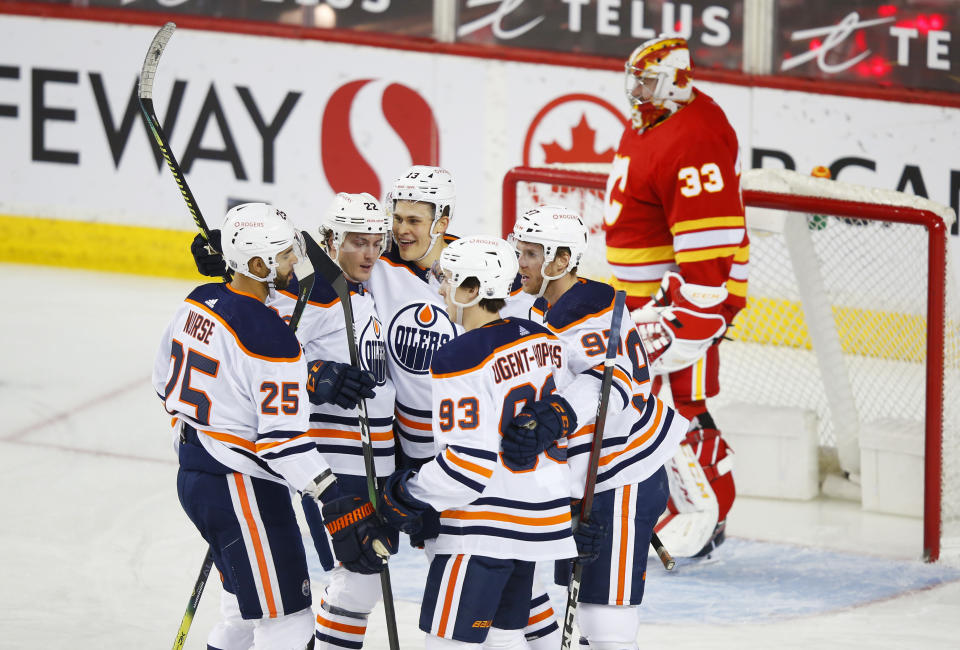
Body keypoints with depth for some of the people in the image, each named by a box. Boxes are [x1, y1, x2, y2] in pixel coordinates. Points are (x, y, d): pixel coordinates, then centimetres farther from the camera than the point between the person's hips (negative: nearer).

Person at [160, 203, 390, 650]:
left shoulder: (198, 303, 3)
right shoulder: (269, 336, -23)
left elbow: (166, 382, 17)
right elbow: (282, 437, -25)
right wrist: (338, 505, -25)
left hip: (193, 474, 10)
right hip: (242, 490, -10)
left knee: (246, 609, 24)